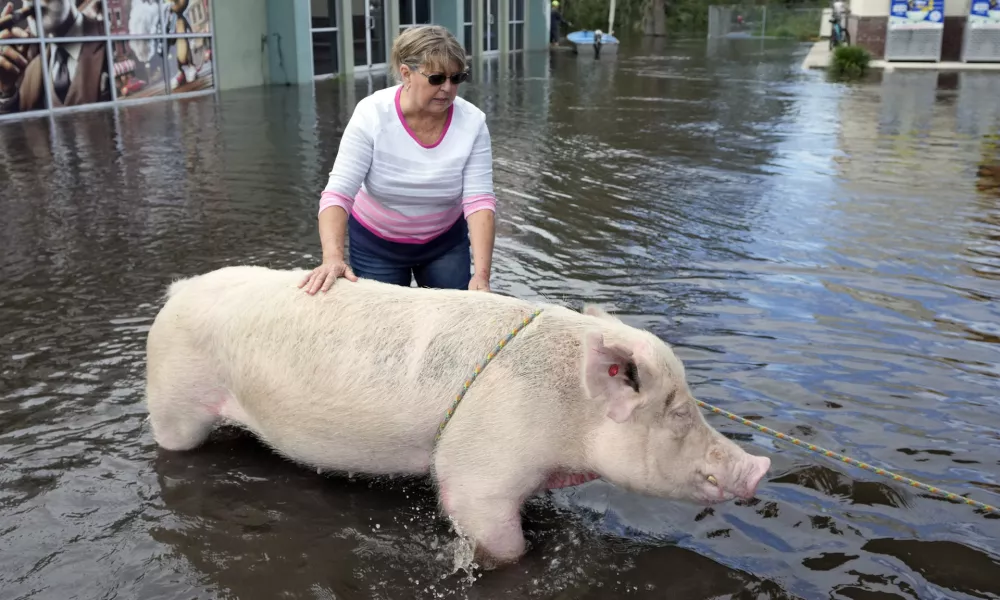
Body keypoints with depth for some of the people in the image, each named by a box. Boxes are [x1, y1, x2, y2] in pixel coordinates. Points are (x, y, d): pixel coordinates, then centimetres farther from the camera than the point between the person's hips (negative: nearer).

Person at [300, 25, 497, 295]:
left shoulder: (472, 122, -19)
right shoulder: (372, 114, -23)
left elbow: (479, 199, -23)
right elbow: (338, 192, -27)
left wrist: (482, 274, -36)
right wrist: (333, 257, -43)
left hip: (445, 243, 1)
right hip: (376, 244, -1)